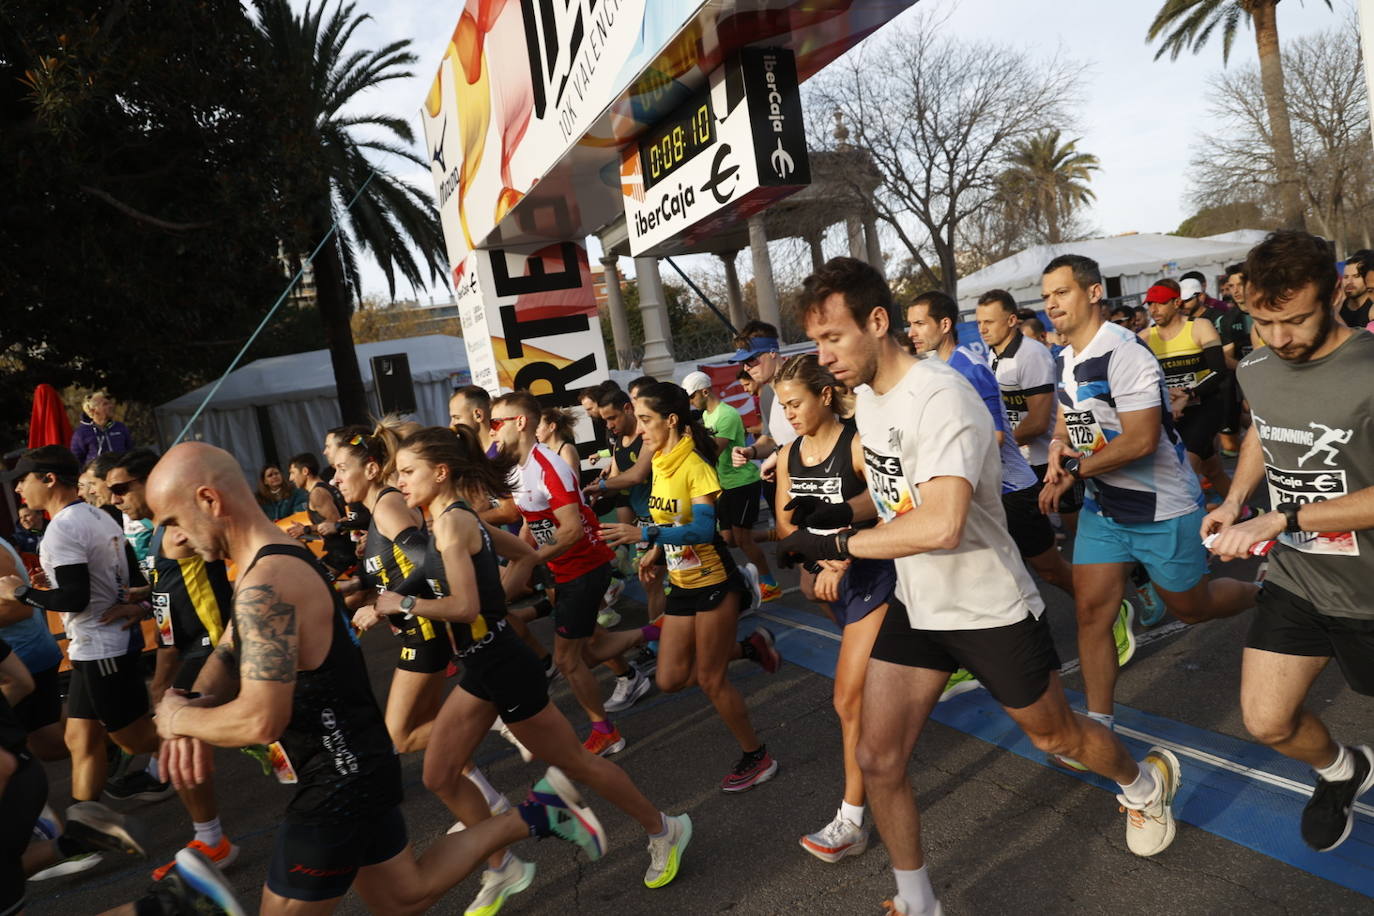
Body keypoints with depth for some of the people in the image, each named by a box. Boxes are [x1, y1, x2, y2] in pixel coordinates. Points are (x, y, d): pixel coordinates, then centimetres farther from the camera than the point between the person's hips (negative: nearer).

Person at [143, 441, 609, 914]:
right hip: (355, 768, 10)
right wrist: (193, 709, -5)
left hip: (340, 783, -10)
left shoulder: (266, 585, -26)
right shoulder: (280, 562, 7)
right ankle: (534, 815, 24)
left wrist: (177, 719, -12)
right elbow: (228, 654, 16)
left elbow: (260, 720, -31)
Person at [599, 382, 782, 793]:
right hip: (681, 585, 8)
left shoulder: (695, 466, -19)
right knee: (670, 679, 9)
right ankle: (749, 647, 28)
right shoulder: (659, 464, 5)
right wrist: (656, 554, 1)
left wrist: (644, 534, -38)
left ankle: (756, 756, 23)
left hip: (714, 583, -8)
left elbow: (703, 529, -29)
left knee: (709, 679, 1)